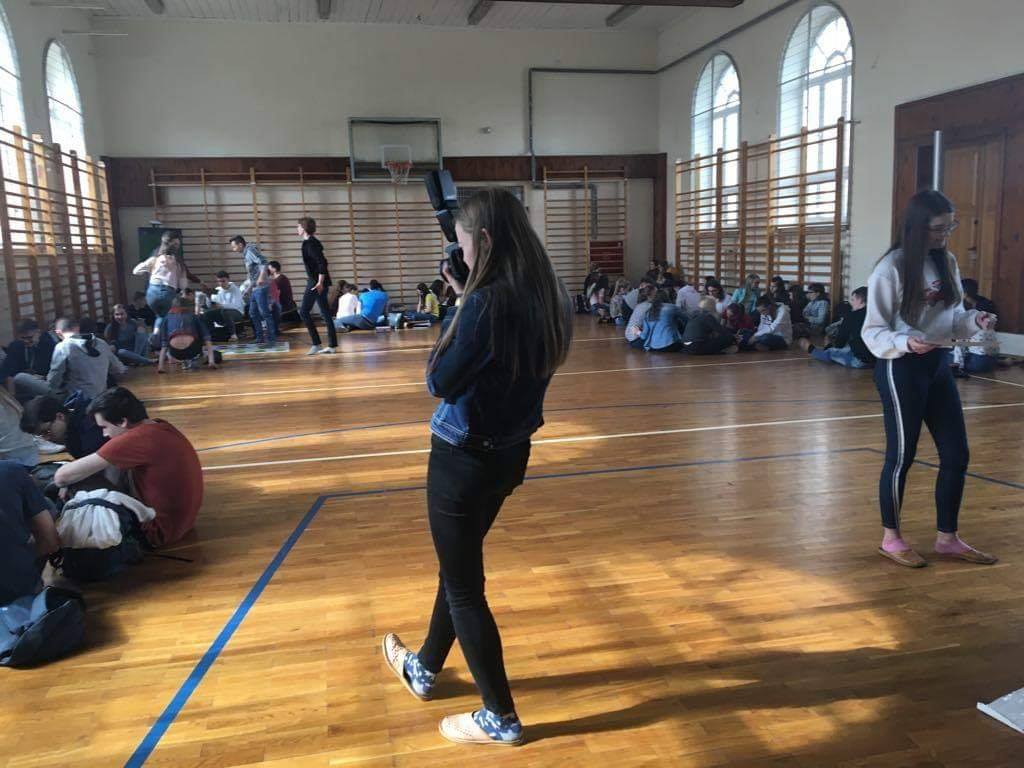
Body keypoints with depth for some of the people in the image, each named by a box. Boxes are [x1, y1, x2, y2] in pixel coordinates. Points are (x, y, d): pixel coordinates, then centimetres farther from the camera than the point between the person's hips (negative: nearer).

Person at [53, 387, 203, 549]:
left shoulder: (136, 439, -26)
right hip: (178, 519, 9)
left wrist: (64, 482, 2)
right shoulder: (160, 428, 0)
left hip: (159, 530, -9)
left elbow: (63, 475, -20)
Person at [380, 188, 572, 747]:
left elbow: (441, 382, -18)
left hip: (466, 460, -9)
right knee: (458, 566, 25)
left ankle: (500, 718, 24)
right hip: (508, 452, 9)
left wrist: (460, 308, -8)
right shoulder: (545, 298, 0)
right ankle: (423, 670, 47)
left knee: (463, 585, 8)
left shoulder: (488, 303, -25)